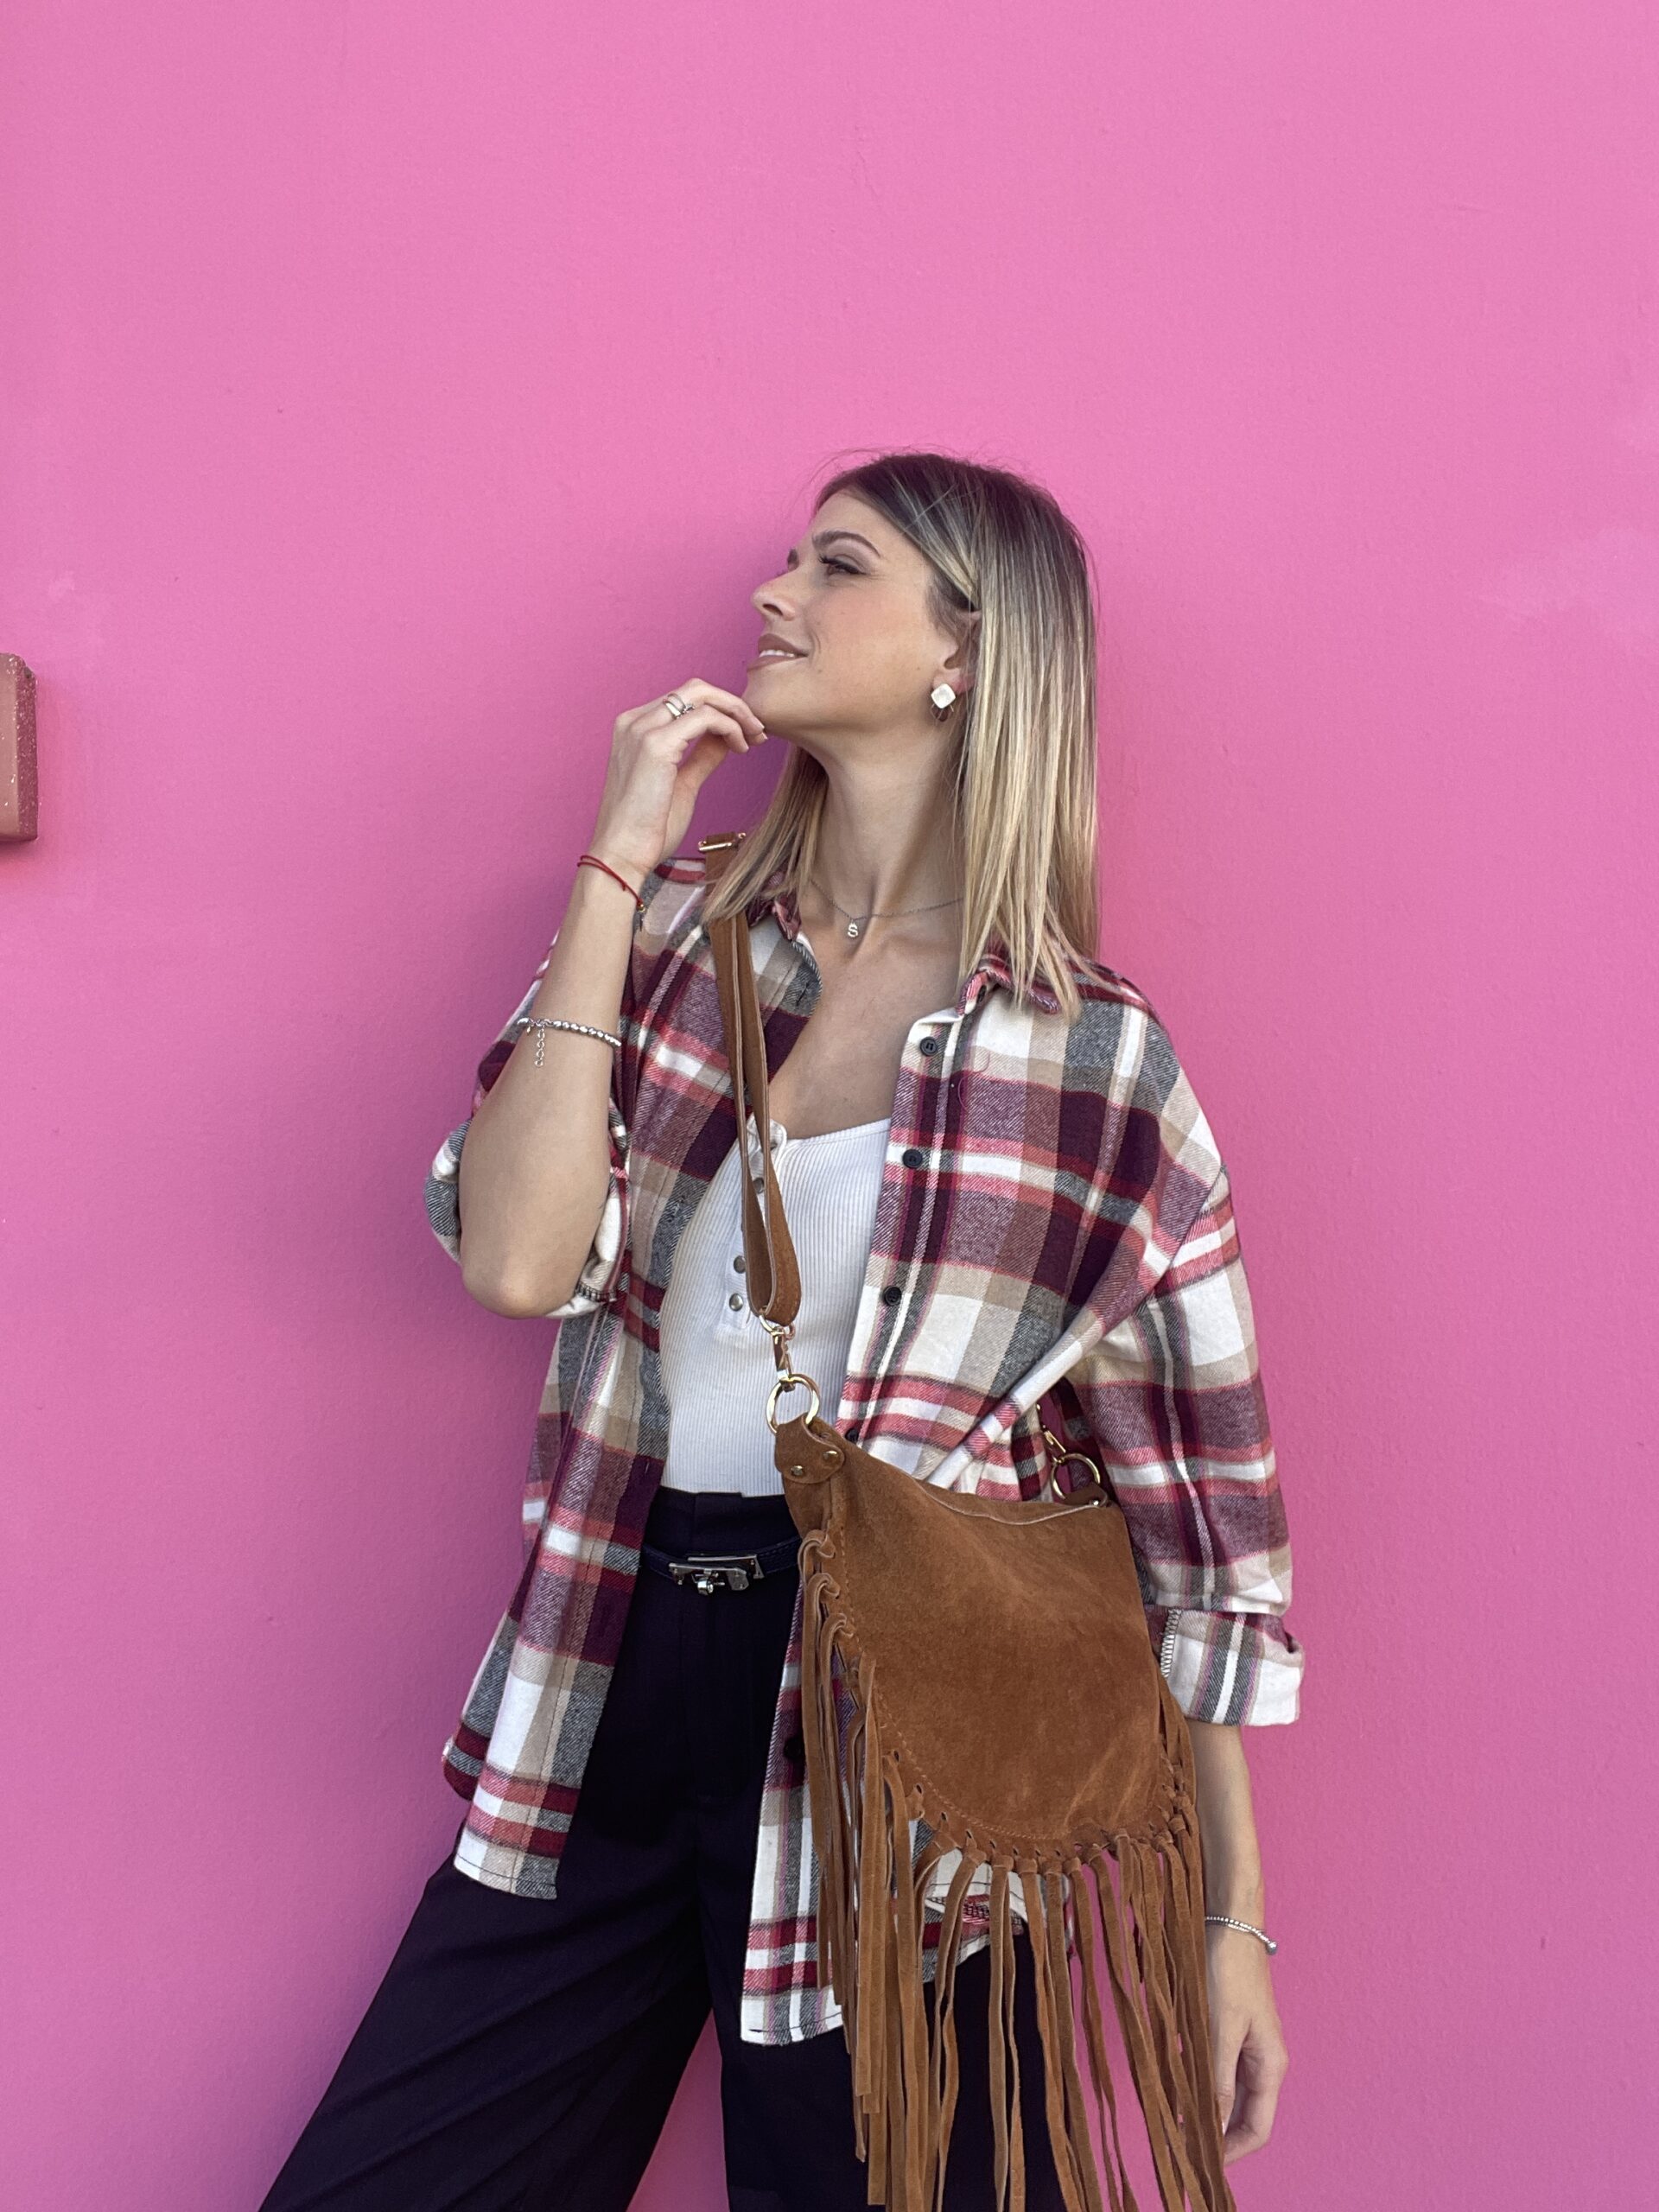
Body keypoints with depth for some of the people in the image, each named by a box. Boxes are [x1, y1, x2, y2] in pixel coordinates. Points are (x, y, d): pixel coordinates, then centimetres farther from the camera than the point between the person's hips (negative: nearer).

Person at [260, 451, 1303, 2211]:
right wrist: (618, 866, -13)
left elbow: (1191, 1510, -3)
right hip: (609, 1700, 4)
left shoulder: (1099, 1060, -7)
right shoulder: (670, 936, 3)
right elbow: (514, 1261, -13)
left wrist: (1232, 1917, 1)